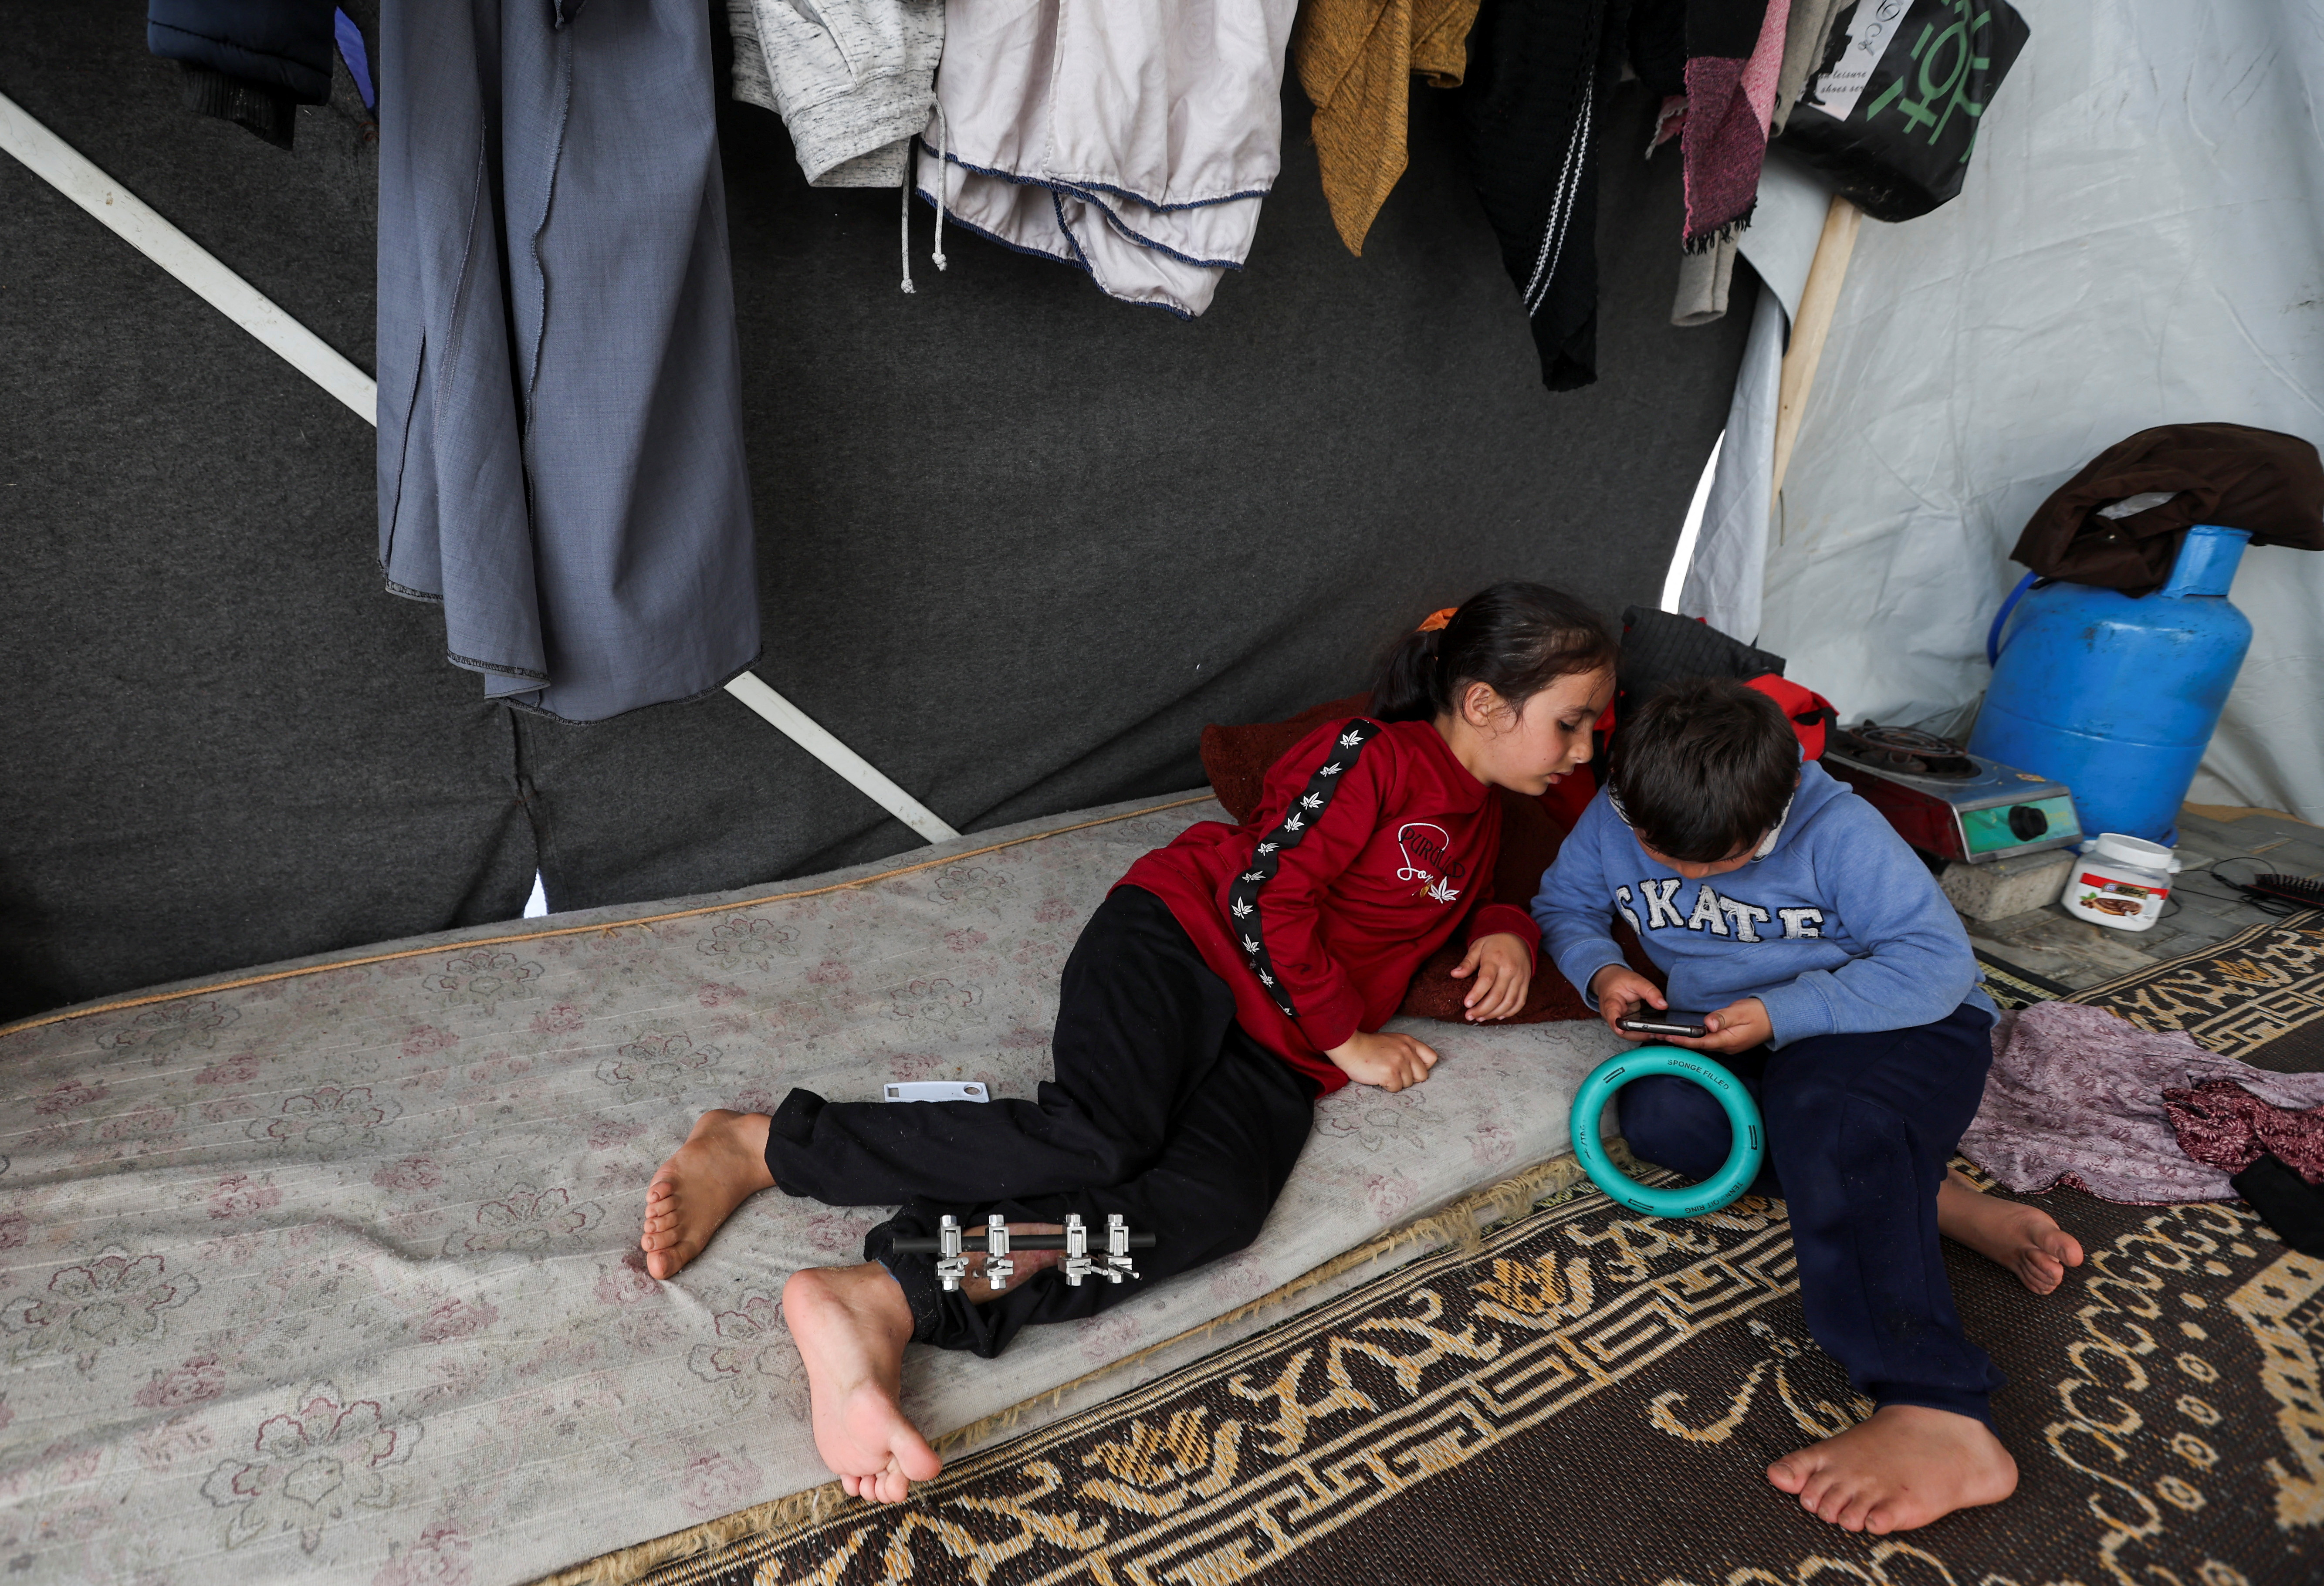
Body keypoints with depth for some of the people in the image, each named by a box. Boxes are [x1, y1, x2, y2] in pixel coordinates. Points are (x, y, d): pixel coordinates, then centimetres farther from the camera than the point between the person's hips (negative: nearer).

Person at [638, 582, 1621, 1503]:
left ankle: (885, 1301, -38)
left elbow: (1472, 898, 42)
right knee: (1099, 1141, -31)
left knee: (1215, 1205, -27)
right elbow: (1265, 896, -12)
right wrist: (1348, 1039, -6)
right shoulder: (1373, 755, -3)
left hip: (1273, 1053, 6)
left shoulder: (1479, 818, 23)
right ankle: (757, 1146, -14)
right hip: (1183, 937, -6)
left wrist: (1505, 930, 17)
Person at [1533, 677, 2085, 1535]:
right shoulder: (1613, 820, -8)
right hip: (1744, 1045, 5)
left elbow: (1938, 962, -21)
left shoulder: (1840, 832, -20)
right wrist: (1598, 971, -16)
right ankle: (1937, 1203, -20)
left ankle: (1936, 1421, -46)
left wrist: (1784, 1013, -28)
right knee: (1658, 1112, -26)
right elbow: (1563, 906, 7)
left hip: (1908, 1026, -5)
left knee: (1827, 1112, -39)